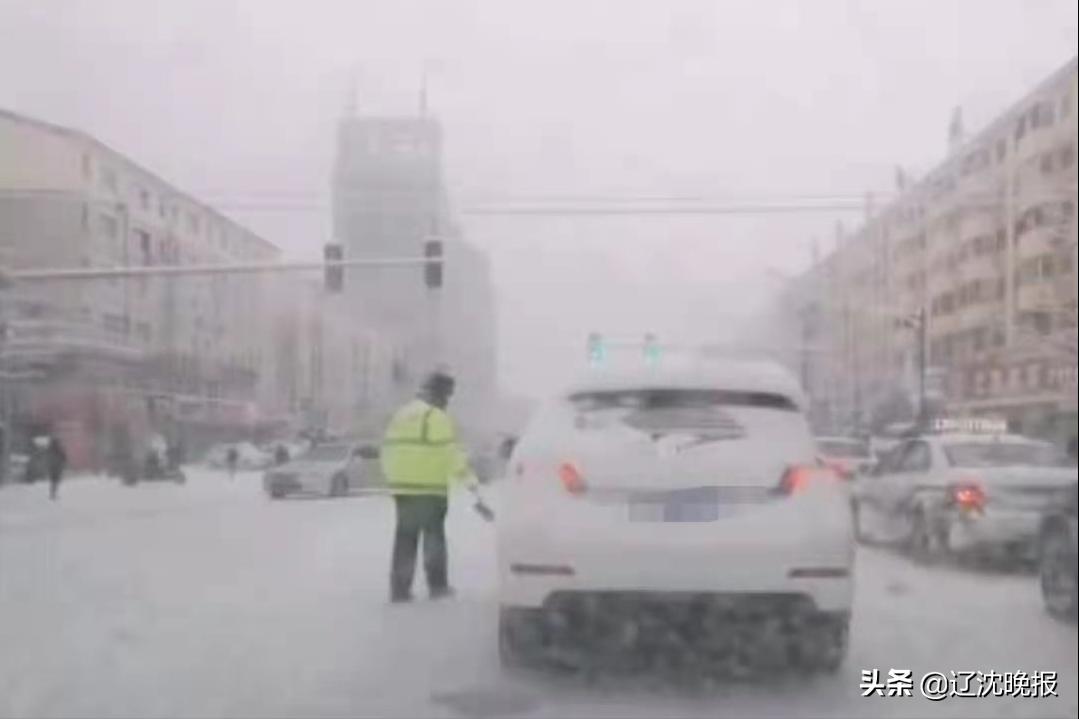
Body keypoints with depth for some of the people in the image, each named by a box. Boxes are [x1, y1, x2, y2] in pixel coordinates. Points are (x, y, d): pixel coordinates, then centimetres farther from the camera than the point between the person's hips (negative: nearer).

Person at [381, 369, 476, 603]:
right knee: (434, 535, 5)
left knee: (405, 537, 8)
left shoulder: (400, 414, 16)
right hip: (429, 488, -6)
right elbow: (449, 452, -14)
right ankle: (438, 585, 9)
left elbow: (388, 449, 16)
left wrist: (392, 477, 24)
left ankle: (399, 588, 6)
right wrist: (466, 473, -2)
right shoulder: (436, 416, -9)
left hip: (401, 487, 6)